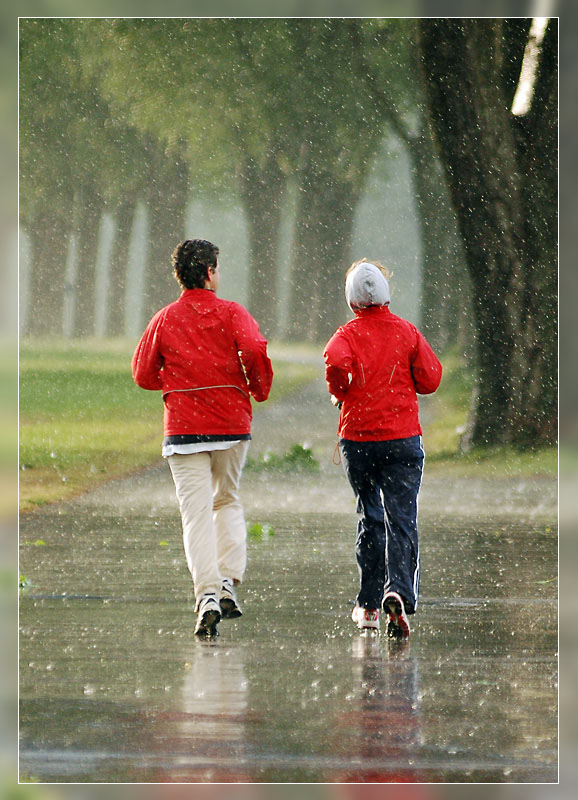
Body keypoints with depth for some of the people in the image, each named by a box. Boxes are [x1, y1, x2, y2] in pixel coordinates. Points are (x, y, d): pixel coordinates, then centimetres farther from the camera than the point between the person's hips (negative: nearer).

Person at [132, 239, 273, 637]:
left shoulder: (165, 320, 5)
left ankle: (207, 595, -16)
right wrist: (260, 389, -1)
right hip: (232, 423, 0)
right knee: (228, 501, 20)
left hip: (184, 427, 0)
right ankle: (229, 582, 5)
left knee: (197, 514, -3)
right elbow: (255, 351, -18)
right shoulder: (231, 313, -1)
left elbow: (143, 374, 7)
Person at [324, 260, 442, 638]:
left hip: (357, 437, 0)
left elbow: (336, 361, -24)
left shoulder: (348, 334, -3)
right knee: (402, 520, -4)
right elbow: (430, 379, 1)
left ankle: (369, 604, 16)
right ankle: (399, 592, -26)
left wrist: (340, 393, -4)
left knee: (370, 518, 14)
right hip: (403, 437, 0)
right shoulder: (407, 332, 1)